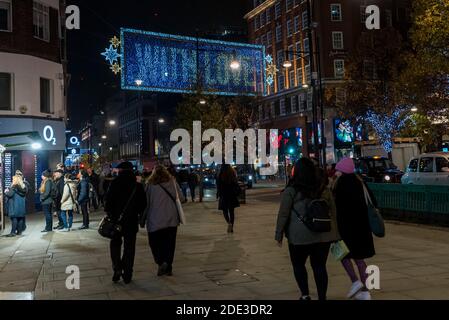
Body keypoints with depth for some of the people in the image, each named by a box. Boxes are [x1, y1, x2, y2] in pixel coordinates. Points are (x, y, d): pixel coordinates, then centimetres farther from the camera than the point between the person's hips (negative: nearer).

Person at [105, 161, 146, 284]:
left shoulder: (114, 184, -6)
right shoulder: (138, 186, -1)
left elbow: (108, 201, -7)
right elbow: (143, 205, 3)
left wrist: (109, 215, 2)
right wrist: (141, 218, 13)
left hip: (116, 219, -1)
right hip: (131, 221, 1)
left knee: (115, 244, 14)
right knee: (129, 247, 8)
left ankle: (117, 268, -2)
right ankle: (127, 274, 11)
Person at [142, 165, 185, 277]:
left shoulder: (150, 185, -3)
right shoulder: (172, 182, 2)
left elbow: (146, 203, 0)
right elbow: (181, 198, 1)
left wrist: (142, 220, 8)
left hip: (155, 220, -2)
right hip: (171, 220, 2)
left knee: (154, 243, 9)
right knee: (169, 244, 10)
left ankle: (161, 261, -12)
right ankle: (168, 268, 9)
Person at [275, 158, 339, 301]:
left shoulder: (291, 191, -6)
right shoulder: (324, 189, 7)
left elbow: (283, 214, -6)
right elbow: (333, 212, 11)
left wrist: (279, 234, 2)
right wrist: (334, 234, 17)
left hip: (300, 236, -3)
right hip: (323, 235, 3)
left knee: (298, 264, 15)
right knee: (320, 266, 10)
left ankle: (305, 294, 6)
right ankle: (322, 297, 12)